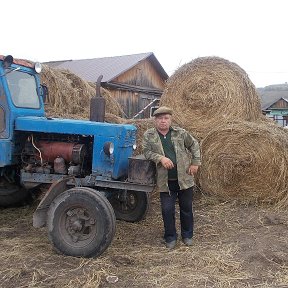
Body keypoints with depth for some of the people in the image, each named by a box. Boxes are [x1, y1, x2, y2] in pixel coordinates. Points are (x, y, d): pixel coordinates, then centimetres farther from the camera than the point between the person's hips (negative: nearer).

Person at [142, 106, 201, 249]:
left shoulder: (180, 133, 1)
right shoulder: (148, 135, 0)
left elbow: (194, 145, 12)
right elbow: (147, 152, -7)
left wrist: (195, 163, 4)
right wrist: (161, 158, -23)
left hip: (184, 178, 1)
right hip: (165, 181, -1)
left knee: (186, 208, 13)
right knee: (167, 210, 1)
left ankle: (187, 235, 32)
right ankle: (170, 237, 22)